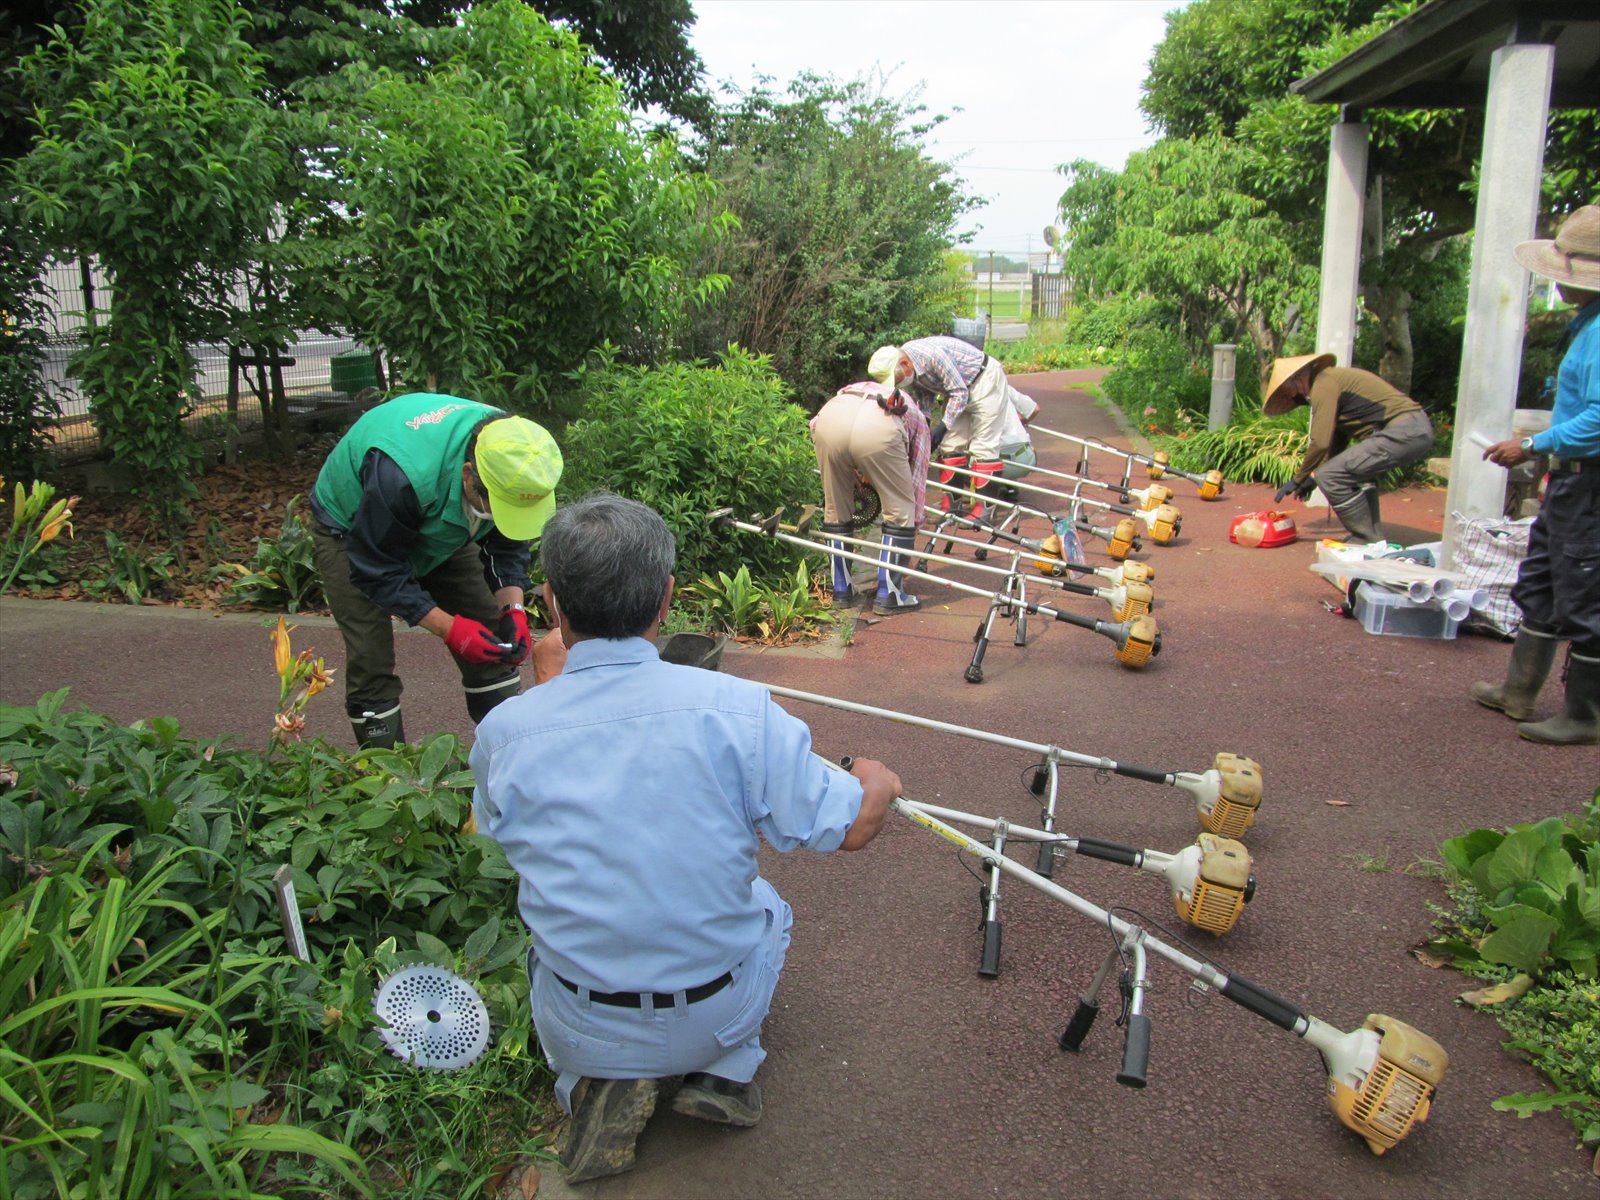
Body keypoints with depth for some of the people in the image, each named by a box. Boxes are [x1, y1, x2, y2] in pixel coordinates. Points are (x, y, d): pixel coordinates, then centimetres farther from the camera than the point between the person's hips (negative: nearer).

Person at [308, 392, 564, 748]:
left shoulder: (514, 460, -26)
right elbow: (377, 571, -31)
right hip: (352, 529, -5)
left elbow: (508, 544, -10)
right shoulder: (399, 476, -44)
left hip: (439, 526, 5)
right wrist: (450, 628, -34)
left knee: (493, 644, -2)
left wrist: (513, 608, -25)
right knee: (371, 662, -14)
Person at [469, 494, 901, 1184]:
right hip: (718, 1015, 0)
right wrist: (877, 784, 12)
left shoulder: (503, 732, -17)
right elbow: (851, 829, -13)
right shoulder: (736, 709, -23)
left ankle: (596, 1086, 9)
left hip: (580, 1032, 0)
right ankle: (727, 1070, 13)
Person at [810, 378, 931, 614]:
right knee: (900, 511, 16)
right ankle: (888, 595, 18)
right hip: (878, 428, -3)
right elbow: (918, 478, 31)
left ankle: (842, 591, 29)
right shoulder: (917, 418, 36)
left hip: (829, 419, 3)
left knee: (835, 509, 22)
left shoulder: (850, 391, 44)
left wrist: (855, 470, 37)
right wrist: (914, 522, 40)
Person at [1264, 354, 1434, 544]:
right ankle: (1371, 537, 27)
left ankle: (1369, 541, -5)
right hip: (1419, 429, 11)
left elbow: (1320, 442, -13)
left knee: (1330, 476, -13)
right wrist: (1313, 476, 28)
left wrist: (1297, 479, -1)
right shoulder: (1334, 379, 23)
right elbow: (1339, 440, 27)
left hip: (1404, 432, -11)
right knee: (1358, 468, 32)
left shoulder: (1323, 385, -8)